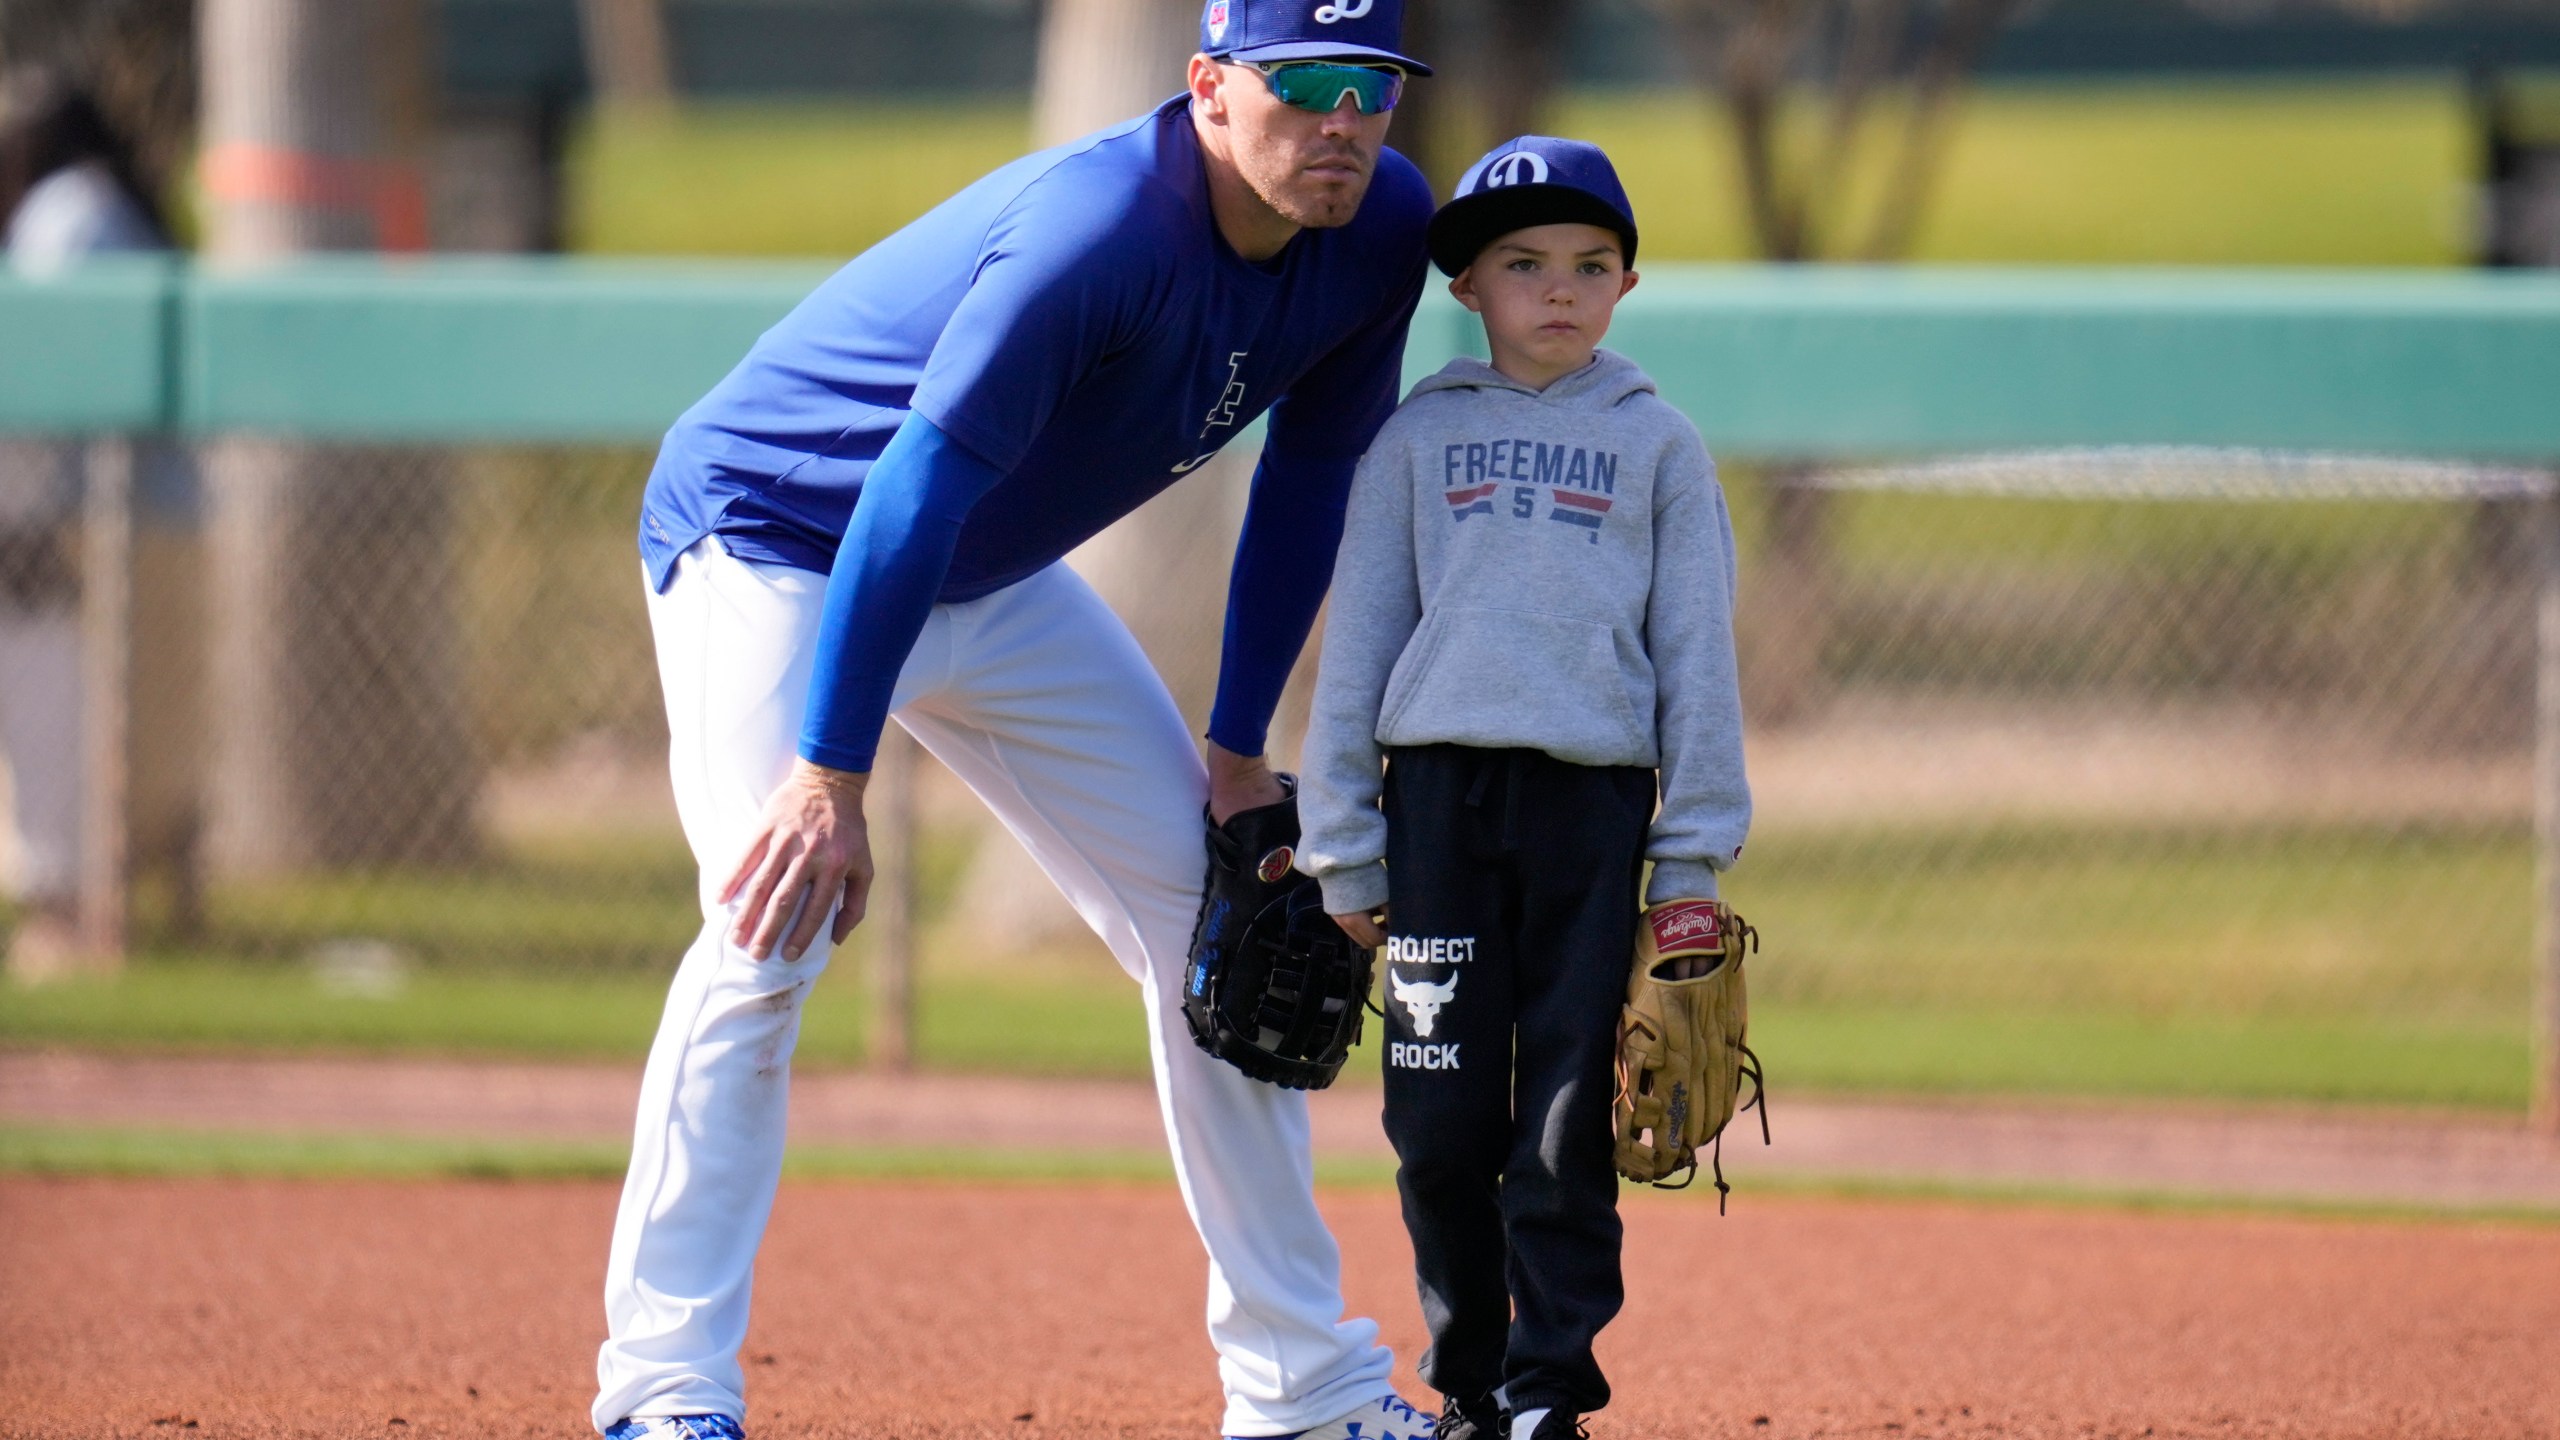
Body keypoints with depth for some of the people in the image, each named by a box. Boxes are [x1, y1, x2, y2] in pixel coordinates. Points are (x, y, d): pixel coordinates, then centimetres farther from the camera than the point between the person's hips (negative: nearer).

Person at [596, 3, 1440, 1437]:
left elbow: (1308, 483, 1)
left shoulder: (1382, 228, -12)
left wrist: (1239, 753, 0)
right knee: (773, 928, -25)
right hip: (774, 532, -8)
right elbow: (915, 493, -37)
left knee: (1214, 924, 7)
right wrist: (833, 782, -40)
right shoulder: (1097, 230, -35)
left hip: (1000, 589, 8)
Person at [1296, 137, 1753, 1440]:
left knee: (1568, 1123, -2)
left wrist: (1696, 852, 3)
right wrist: (1343, 846, 6)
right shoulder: (1417, 439, 10)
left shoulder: (1658, 448, 9)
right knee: (1442, 1117, 0)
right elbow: (1357, 642, 11)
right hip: (1440, 793, 1)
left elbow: (1695, 652, 9)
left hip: (1594, 798, -1)